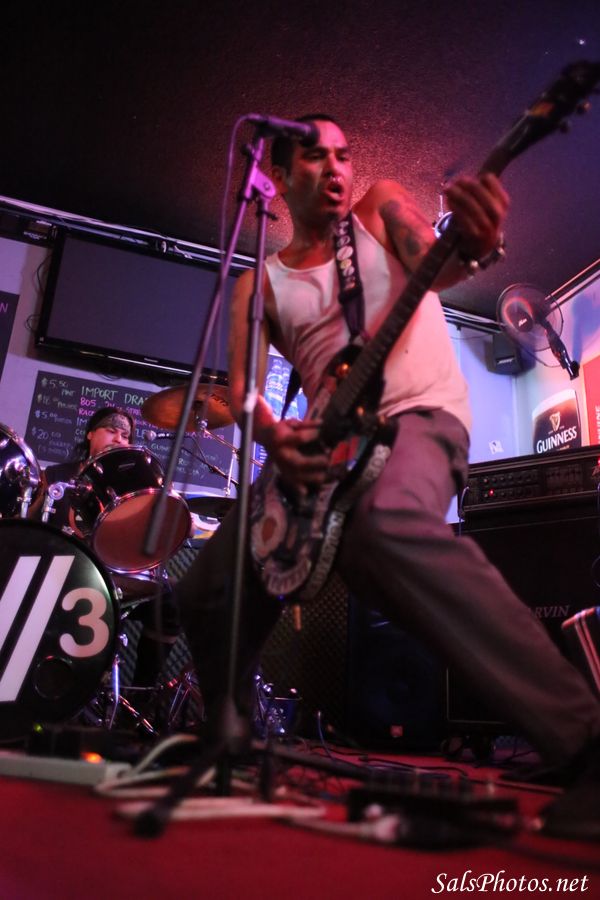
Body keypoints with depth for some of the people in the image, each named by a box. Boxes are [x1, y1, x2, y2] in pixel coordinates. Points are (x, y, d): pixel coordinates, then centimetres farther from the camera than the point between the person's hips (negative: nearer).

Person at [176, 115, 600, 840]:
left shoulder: (381, 209, 11)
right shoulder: (260, 283, 16)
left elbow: (430, 262, -12)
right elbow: (238, 387, 3)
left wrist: (472, 244, -37)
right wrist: (273, 436, -19)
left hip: (420, 414, -4)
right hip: (328, 442, 4)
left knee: (387, 523, -40)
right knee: (207, 588, -3)